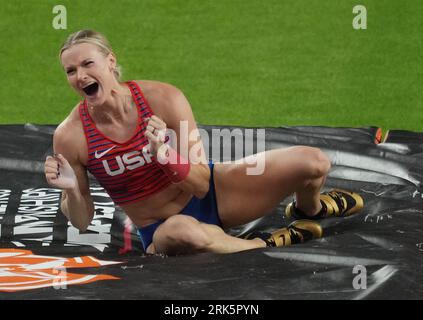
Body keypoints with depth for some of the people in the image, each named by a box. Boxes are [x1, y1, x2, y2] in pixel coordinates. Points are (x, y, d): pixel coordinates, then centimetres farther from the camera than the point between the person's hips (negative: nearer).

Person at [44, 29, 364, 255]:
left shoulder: (163, 98, -18)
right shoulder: (70, 137, -18)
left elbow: (201, 183, -16)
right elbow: (82, 222, -7)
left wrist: (164, 153, -35)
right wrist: (71, 190, -30)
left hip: (208, 194, 3)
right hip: (160, 231, -3)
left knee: (314, 162, -11)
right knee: (183, 231, -45)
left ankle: (309, 210, 30)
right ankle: (265, 245, -12)